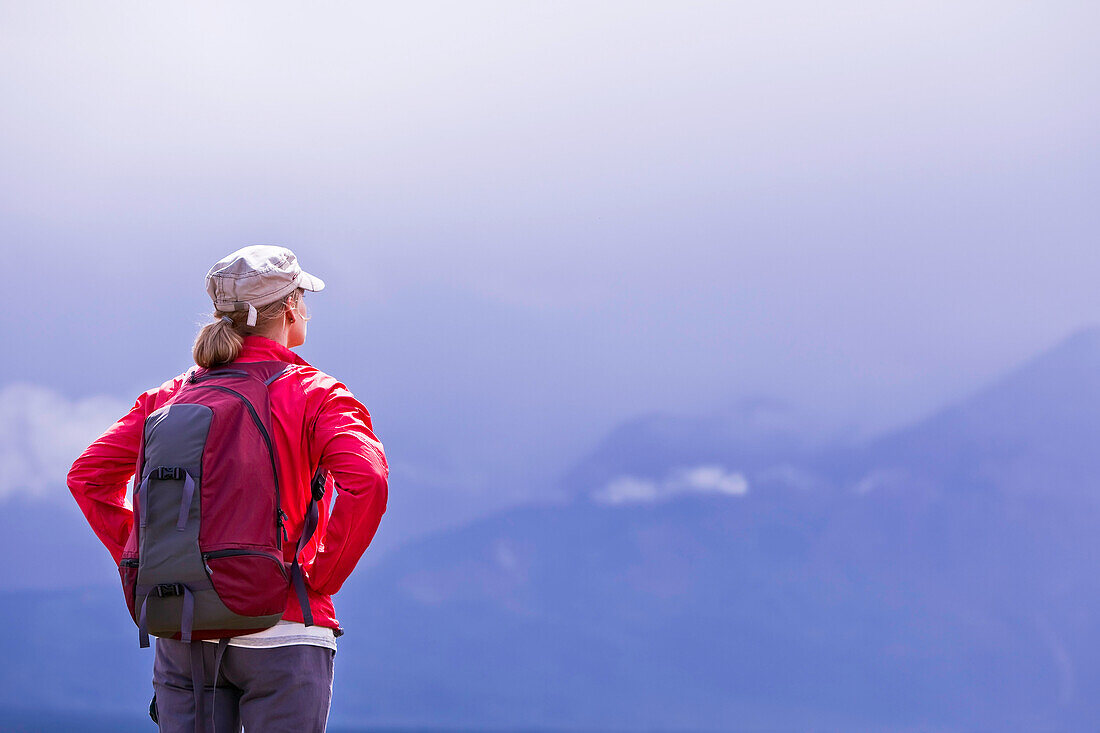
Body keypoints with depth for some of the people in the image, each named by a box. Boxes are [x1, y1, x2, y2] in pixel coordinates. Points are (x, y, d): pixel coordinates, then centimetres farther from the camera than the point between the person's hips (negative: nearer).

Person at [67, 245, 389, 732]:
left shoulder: (171, 397, 9)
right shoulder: (316, 395, -5)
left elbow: (88, 475, 11)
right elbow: (365, 482, -21)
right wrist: (321, 578, -11)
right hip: (281, 633, -4)